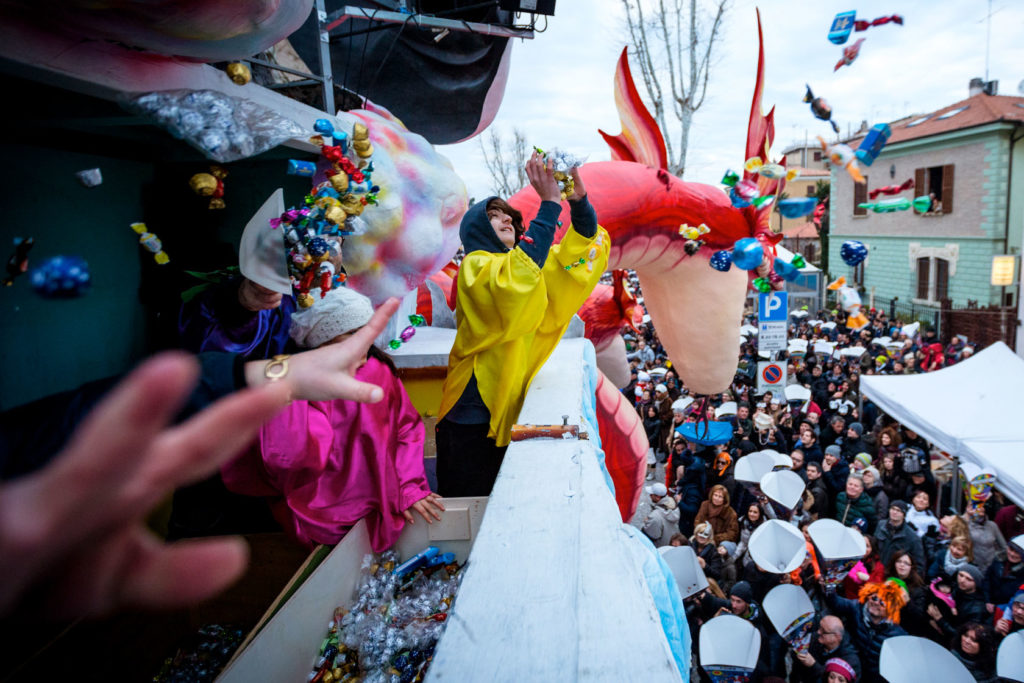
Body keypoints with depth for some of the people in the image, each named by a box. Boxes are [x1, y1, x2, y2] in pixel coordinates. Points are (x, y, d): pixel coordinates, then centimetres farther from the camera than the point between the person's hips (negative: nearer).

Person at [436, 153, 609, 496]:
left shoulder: (532, 261, 12)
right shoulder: (476, 266, -10)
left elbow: (584, 247, 3)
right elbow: (515, 279, -31)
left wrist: (579, 199, -15)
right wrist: (550, 204, -30)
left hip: (511, 412, 7)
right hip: (473, 415, -6)